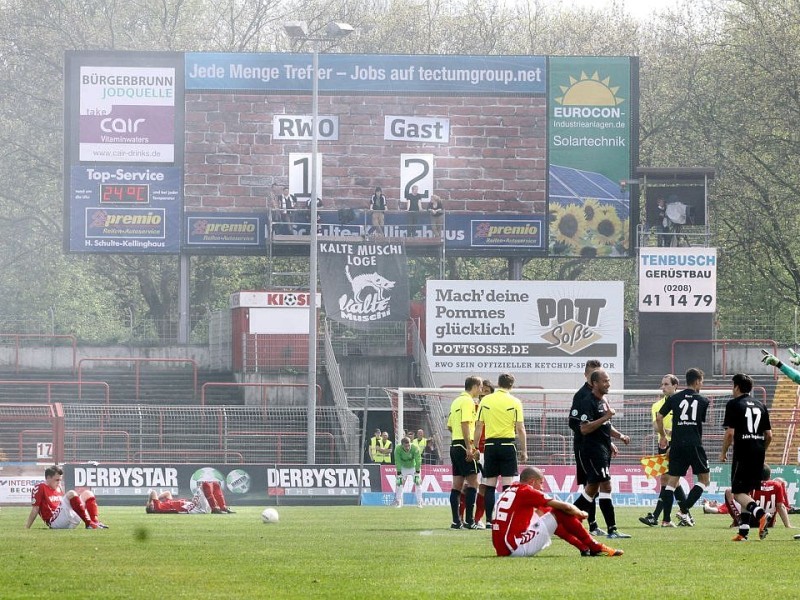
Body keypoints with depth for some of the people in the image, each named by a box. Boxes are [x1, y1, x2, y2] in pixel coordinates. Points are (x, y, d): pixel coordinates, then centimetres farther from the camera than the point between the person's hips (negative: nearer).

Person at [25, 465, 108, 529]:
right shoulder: (40, 488, -3)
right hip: (55, 522, -9)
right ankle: (89, 524, -33)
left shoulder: (58, 488, 21)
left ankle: (95, 522, -14)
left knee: (87, 494, 8)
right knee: (71, 494, -25)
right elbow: (35, 510, -7)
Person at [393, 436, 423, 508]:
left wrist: (417, 474, -30)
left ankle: (419, 502, 2)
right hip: (403, 467, 1)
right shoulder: (398, 449, -28)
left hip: (414, 467, -1)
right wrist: (399, 474, -29)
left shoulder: (415, 448, -31)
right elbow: (398, 462, -26)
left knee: (418, 482, -8)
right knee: (399, 483, -6)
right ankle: (398, 502, 4)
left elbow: (418, 461, -28)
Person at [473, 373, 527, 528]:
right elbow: (520, 429, -5)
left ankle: (489, 519, 3)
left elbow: (478, 426, 4)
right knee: (508, 483, -1)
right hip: (508, 444, -2)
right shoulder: (514, 402, -3)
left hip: (490, 445, 2)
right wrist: (524, 451, 2)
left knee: (489, 485, 6)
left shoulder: (485, 400, 4)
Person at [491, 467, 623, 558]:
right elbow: (566, 507, -5)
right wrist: (580, 513, 16)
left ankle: (584, 548, 20)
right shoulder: (526, 491, -6)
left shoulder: (508, 492, 20)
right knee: (561, 513, -3)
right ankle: (596, 548, 3)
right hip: (517, 549, -9)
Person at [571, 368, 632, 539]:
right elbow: (584, 428, -22)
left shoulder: (603, 401, 17)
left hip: (603, 450, 10)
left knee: (592, 489, 13)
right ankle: (612, 530, -14)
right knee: (606, 486, -13)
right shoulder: (588, 402, -14)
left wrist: (619, 436, 14)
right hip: (592, 451, -10)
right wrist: (605, 417, -24)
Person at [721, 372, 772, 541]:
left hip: (743, 453, -6)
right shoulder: (760, 405, 14)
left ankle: (759, 512, -32)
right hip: (758, 454, 6)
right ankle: (743, 531, 11)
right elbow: (769, 435, 12)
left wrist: (723, 452, 2)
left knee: (738, 492, -4)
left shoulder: (734, 404, -4)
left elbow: (730, 433, -11)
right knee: (747, 492, 14)